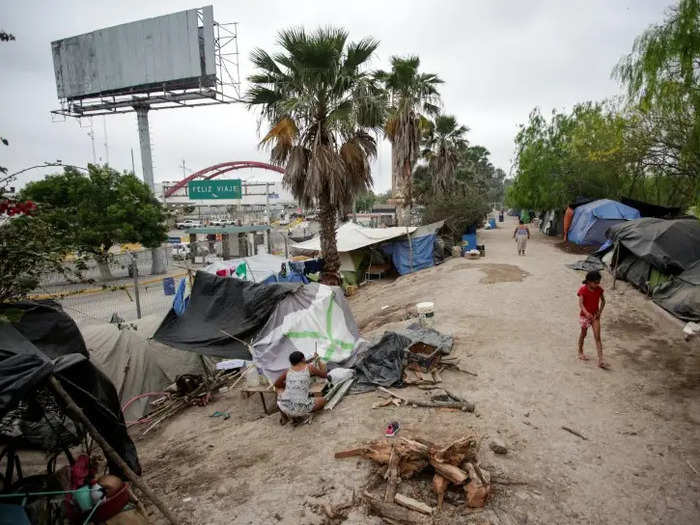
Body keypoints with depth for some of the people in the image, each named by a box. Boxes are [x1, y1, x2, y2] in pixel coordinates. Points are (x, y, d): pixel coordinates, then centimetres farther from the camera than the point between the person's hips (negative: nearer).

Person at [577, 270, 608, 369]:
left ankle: (600, 360, -4)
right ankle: (580, 352, 38)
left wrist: (600, 311, -6)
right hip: (585, 315, -3)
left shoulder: (599, 289, -6)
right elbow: (580, 303, -25)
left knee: (598, 337, -3)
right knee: (583, 334, 15)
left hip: (595, 315, 3)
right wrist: (586, 313, -42)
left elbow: (603, 301, 7)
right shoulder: (583, 290, -18)